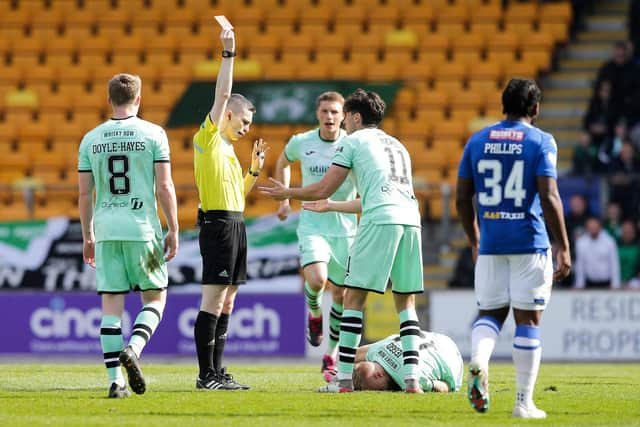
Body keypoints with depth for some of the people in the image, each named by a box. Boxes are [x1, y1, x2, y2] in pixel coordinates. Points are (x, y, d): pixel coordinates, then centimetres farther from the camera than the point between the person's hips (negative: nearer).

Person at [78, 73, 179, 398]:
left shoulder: (91, 139, 6)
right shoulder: (153, 134, -2)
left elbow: (84, 193, 7)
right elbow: (164, 186, -6)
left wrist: (87, 237, 15)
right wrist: (173, 230, 1)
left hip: (105, 230, 3)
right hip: (143, 228, -3)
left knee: (111, 305, 4)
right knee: (155, 297, 11)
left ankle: (115, 380, 0)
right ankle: (133, 349, -15)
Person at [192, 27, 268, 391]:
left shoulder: (229, 150, 21)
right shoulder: (208, 139, -3)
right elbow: (223, 94, -12)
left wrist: (255, 169, 15)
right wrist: (228, 54, -10)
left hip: (236, 225, 10)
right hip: (219, 223, -9)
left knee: (227, 303, 9)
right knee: (213, 302, -10)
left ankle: (217, 372, 12)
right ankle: (207, 375, -11)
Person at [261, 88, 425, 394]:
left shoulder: (353, 141, 11)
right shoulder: (397, 146, 31)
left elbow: (323, 189, 8)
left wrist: (287, 194, 26)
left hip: (379, 221, -6)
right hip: (410, 219, 6)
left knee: (354, 297, 0)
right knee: (406, 302, 10)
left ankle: (343, 377, -5)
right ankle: (412, 378, -2)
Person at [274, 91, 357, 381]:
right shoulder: (301, 143, -2)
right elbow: (283, 163, 21)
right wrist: (284, 200, 17)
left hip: (345, 228, 0)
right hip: (311, 225, 0)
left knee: (341, 294, 4)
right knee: (316, 279, -25)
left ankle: (331, 357, 19)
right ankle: (314, 314, 10)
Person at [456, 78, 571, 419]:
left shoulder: (477, 141, 7)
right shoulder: (541, 142, -4)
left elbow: (462, 199, 9)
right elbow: (549, 198, -12)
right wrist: (564, 248, -7)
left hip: (490, 244, 3)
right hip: (530, 243, -3)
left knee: (490, 312, 13)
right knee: (528, 319, 4)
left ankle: (478, 362, -18)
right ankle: (524, 402, 4)